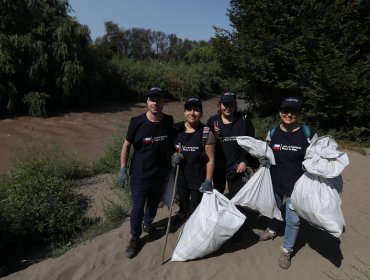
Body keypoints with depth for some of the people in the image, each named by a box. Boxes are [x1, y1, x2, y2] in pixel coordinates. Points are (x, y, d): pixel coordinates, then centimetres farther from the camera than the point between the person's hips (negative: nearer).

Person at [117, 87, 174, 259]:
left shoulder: (168, 121, -8)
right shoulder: (137, 122, -17)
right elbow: (127, 145, -7)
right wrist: (123, 169, -7)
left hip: (160, 173, 3)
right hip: (139, 174, -3)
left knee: (154, 204, 23)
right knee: (137, 208, 6)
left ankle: (147, 223, 53)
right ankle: (135, 238, 31)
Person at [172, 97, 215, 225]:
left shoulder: (206, 133, -16)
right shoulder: (177, 129, -5)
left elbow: (210, 159, -12)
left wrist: (208, 181, -13)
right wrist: (174, 155, -13)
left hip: (199, 177, -4)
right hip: (181, 175, 4)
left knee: (196, 206, 13)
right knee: (182, 199, 27)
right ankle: (182, 213, 58)